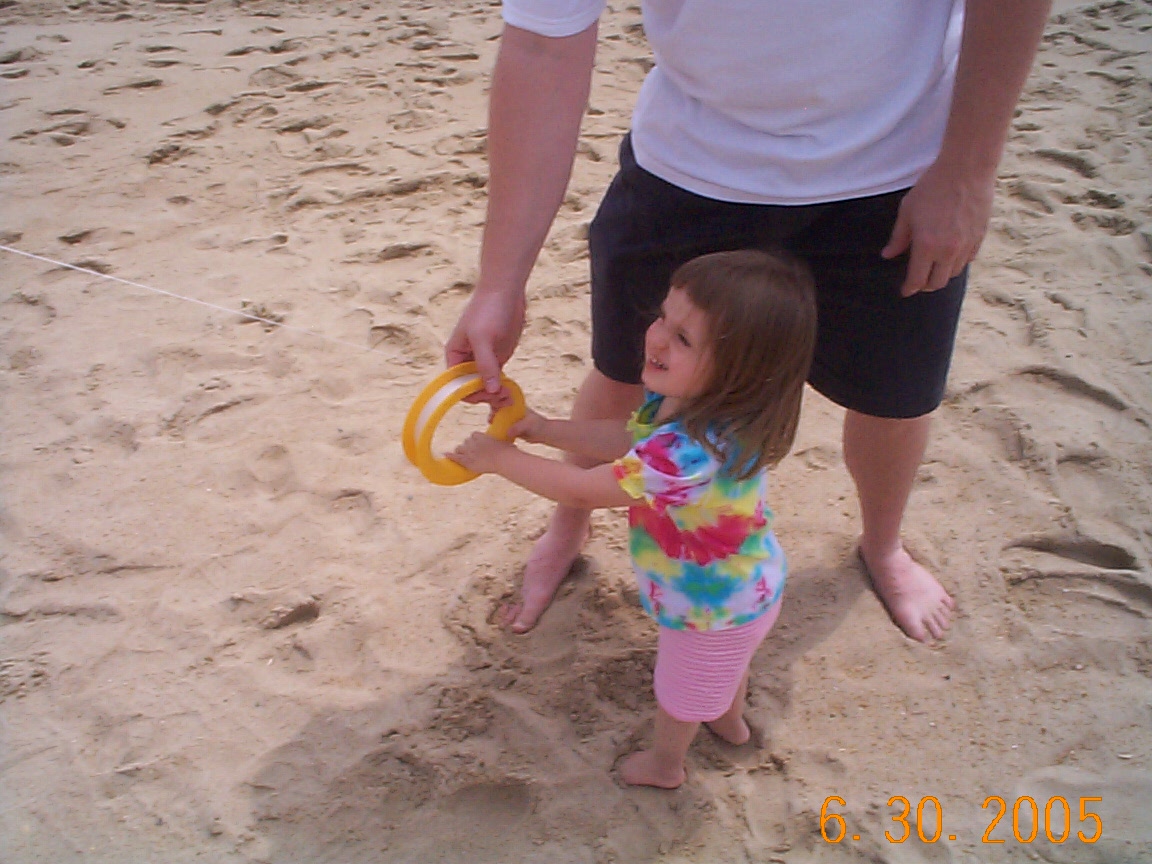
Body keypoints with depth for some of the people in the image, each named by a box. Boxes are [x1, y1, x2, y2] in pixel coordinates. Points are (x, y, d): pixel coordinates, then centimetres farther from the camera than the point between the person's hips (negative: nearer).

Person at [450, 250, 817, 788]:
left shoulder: (692, 452, -46)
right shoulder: (681, 400, -18)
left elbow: (583, 491, -36)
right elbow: (629, 441, -2)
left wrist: (502, 458, -24)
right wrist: (543, 429, -11)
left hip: (710, 608, -8)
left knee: (680, 692, 25)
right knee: (724, 664, 38)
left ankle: (663, 766, 55)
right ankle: (730, 720, 69)